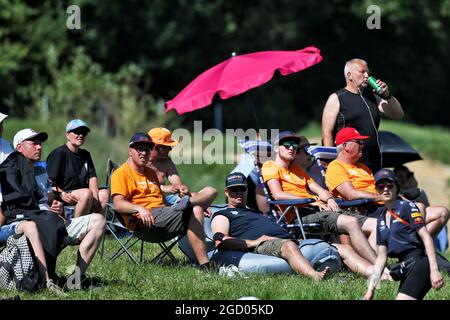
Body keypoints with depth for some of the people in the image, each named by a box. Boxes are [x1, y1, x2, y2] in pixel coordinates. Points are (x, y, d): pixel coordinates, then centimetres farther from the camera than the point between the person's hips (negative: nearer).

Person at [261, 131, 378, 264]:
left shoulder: (298, 169, 34)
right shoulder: (270, 167, 9)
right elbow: (278, 194, -8)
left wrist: (329, 199, 0)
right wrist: (311, 201, -12)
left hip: (319, 209, 8)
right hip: (302, 213, -8)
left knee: (374, 225, -11)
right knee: (351, 222, -32)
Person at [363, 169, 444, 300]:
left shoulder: (407, 206, -2)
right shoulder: (381, 218, 18)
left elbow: (426, 237, -9)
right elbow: (381, 257, 20)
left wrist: (434, 270, -19)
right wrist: (371, 289, 14)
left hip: (419, 263, -8)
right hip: (404, 268, 8)